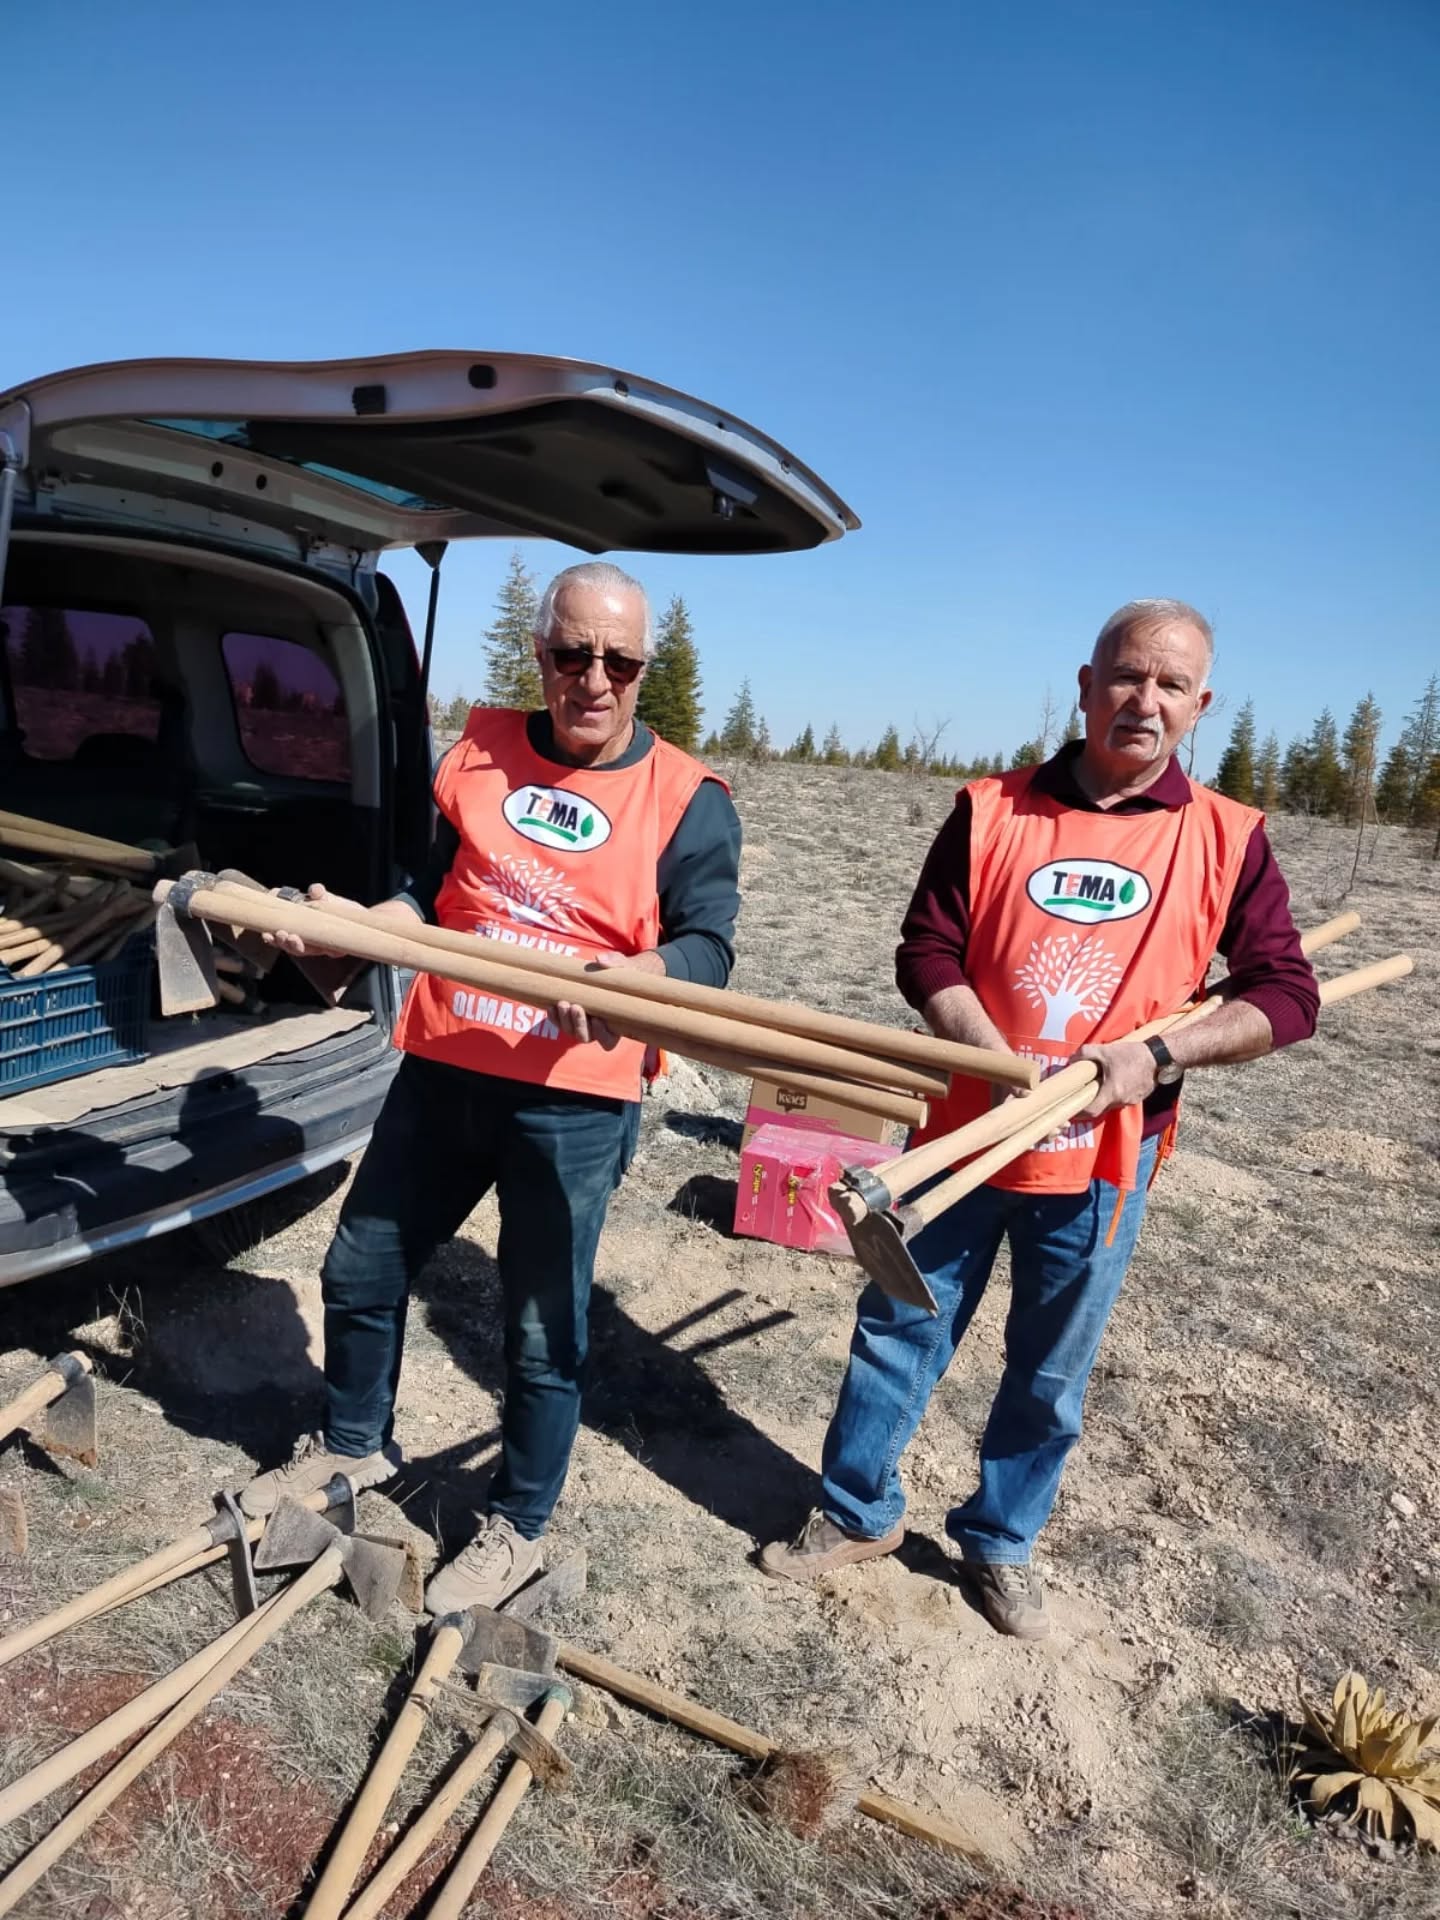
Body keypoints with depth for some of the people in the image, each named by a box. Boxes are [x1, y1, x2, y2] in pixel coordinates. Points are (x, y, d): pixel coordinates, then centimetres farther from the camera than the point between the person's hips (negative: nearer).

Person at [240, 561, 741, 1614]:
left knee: (544, 1328, 8)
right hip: (443, 1071, 5)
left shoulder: (686, 797, -6)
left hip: (573, 1100, -4)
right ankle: (355, 1444, 47)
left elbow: (706, 948, -12)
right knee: (362, 1271, 20)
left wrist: (628, 979, -32)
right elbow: (436, 894, 12)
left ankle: (516, 1527, 33)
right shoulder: (484, 750, 7)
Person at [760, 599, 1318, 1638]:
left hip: (1104, 1161, 0)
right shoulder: (993, 811, -3)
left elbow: (1288, 994, -2)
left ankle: (1001, 1542, 40)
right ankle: (859, 1511, 36)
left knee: (1050, 1374, 16)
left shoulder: (1228, 839, -3)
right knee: (899, 1330, 13)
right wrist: (1007, 1066, -18)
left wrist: (1158, 1053, -18)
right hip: (966, 1134, 0)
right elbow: (926, 953, -4)